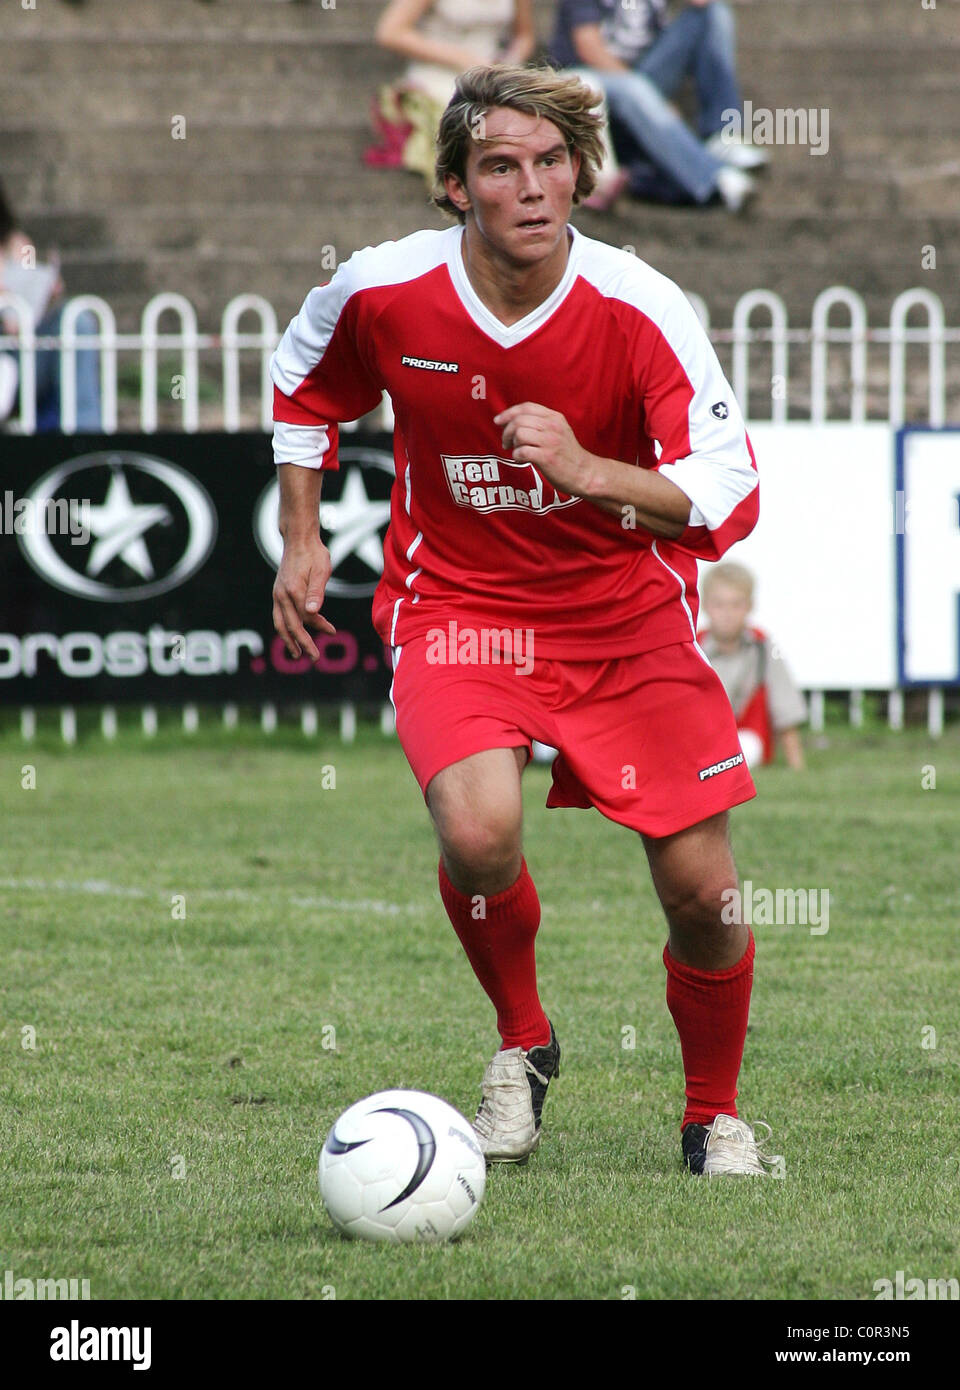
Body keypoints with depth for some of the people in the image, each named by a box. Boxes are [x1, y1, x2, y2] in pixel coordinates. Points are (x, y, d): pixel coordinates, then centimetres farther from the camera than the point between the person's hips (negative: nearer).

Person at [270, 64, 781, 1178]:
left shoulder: (640, 309, -18)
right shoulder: (381, 292, -12)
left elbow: (728, 497, -23)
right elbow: (304, 390, 12)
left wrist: (586, 469, -37)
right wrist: (300, 538, 9)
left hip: (627, 613, 0)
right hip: (456, 606, 0)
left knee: (700, 888, -5)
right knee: (480, 828, -28)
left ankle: (714, 1116, 24)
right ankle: (521, 1046, 2)